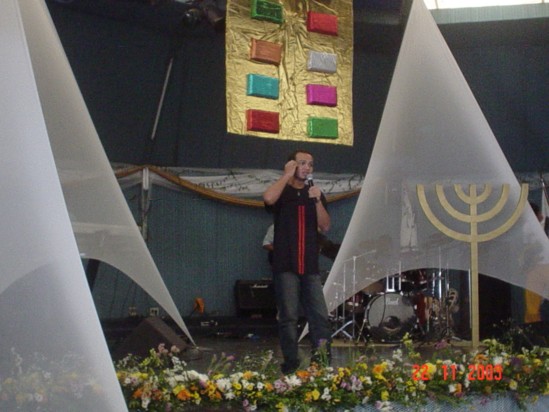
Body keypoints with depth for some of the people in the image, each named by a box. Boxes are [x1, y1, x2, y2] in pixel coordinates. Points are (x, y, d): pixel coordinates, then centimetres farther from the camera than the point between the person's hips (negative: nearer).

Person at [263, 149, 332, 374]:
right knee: (288, 317, -4)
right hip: (285, 265, -3)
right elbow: (268, 198, -21)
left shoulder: (315, 193, 16)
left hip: (310, 266, 3)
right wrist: (287, 175, -9)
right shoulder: (282, 191, 5)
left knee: (321, 317, -3)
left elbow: (325, 226, 5)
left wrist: (318, 201, -9)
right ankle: (290, 364, 2)